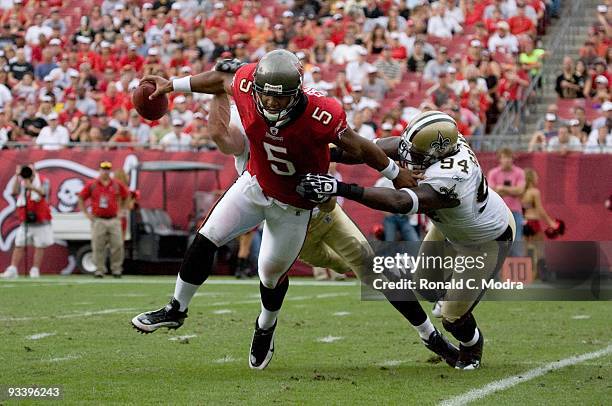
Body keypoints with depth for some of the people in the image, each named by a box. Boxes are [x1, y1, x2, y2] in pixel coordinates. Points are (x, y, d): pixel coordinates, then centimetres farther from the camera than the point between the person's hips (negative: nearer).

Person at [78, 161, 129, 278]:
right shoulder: (91, 185, 2)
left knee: (117, 245, -4)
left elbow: (126, 197, 21)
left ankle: (116, 269, 6)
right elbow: (81, 199, 8)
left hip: (114, 220, 1)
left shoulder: (117, 185, 7)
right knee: (98, 247, -2)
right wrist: (87, 214, 1)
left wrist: (121, 211, 13)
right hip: (98, 220, -1)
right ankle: (99, 270, 5)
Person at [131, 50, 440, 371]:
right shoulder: (246, 87, -26)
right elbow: (222, 79, -2)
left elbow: (358, 147, -19)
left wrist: (396, 174, -5)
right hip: (254, 185, 3)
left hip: (293, 205, -3)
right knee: (206, 239, -6)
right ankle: (176, 310, 13)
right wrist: (171, 85, 8)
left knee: (272, 273, 12)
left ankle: (266, 327, 45)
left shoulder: (319, 117, -35)